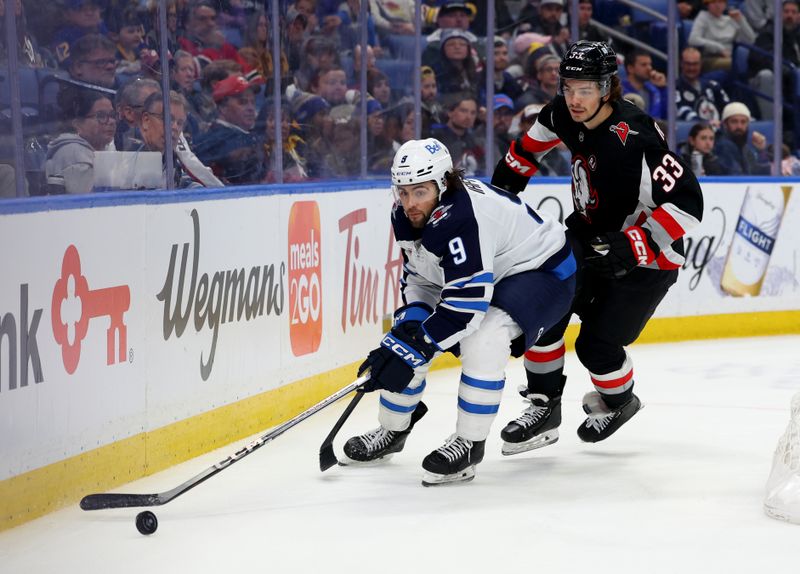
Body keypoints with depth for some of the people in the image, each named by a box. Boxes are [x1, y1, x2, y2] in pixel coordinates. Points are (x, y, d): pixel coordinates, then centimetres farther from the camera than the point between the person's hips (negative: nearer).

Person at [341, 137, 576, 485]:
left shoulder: (461, 216, -37)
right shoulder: (406, 216, -10)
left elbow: (467, 303, -40)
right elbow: (419, 276, 5)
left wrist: (412, 349, -38)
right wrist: (409, 322, -13)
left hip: (541, 271, -9)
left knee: (482, 335, -34)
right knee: (406, 335, 2)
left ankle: (469, 443, -20)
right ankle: (392, 431, 23)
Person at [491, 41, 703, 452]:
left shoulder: (634, 141, -34)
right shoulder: (566, 114, -10)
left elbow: (687, 202, -36)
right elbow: (539, 136, 15)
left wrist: (633, 245, -39)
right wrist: (510, 173, 15)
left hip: (646, 257, -7)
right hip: (590, 234, 7)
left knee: (596, 344, -7)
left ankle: (620, 401, 25)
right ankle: (544, 407, 8)